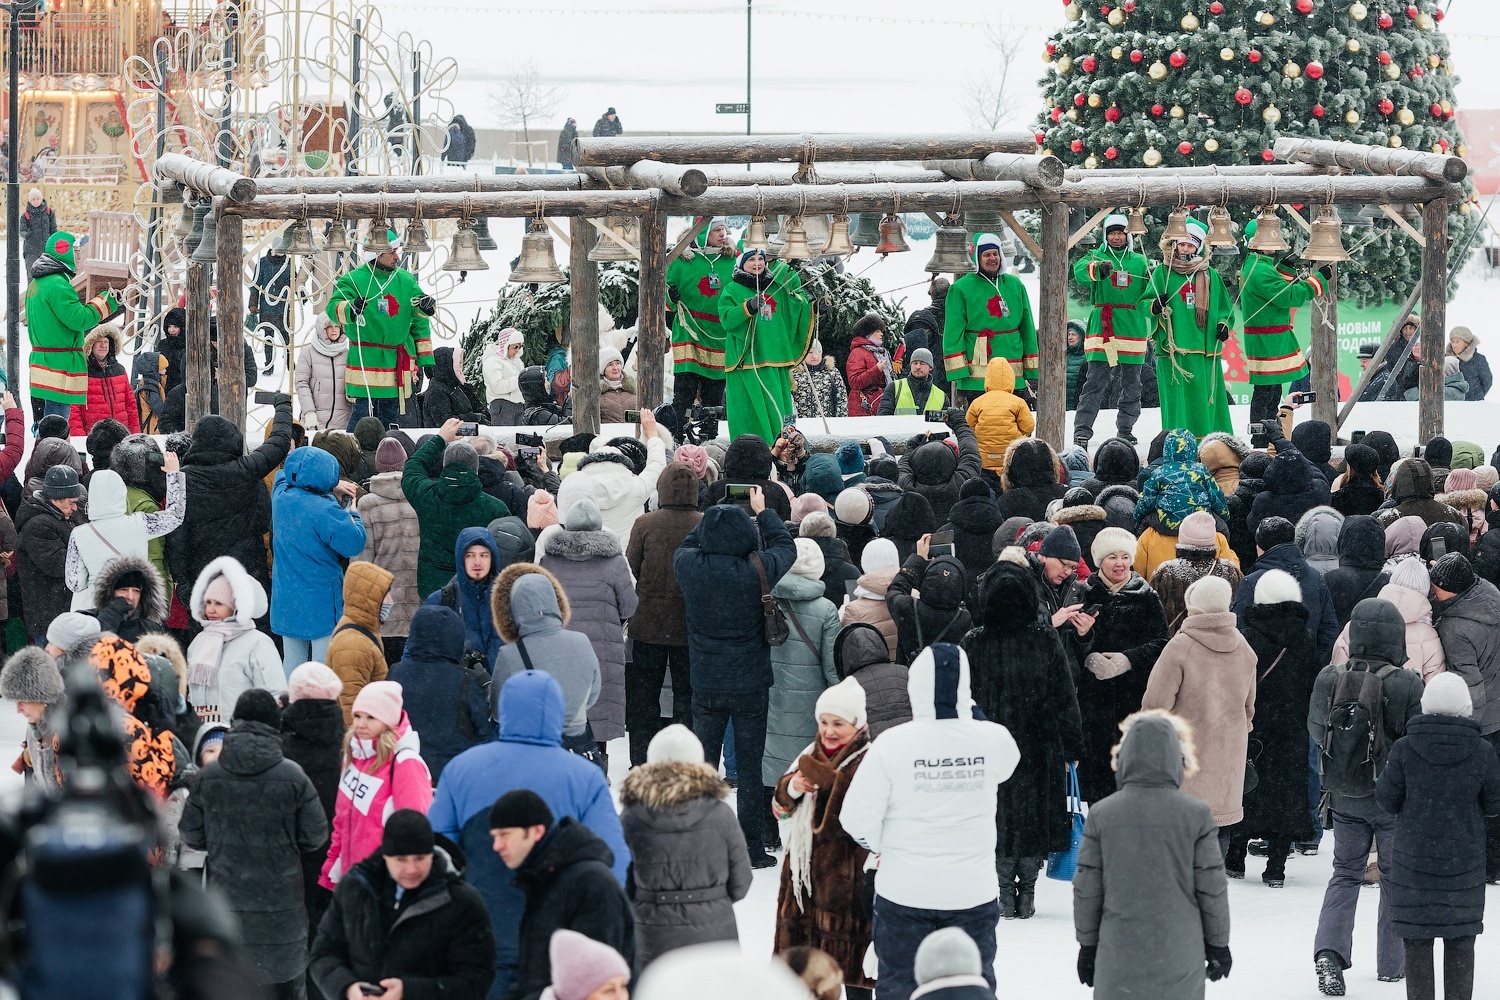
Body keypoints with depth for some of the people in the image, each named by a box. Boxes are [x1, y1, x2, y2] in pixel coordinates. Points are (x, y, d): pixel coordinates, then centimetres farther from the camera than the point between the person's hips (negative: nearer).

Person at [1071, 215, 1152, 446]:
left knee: (1131, 386, 9)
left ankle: (1125, 429, 21)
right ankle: (1082, 430, -10)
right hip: (1102, 329, -3)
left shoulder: (1140, 261, 13)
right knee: (1095, 382, -8)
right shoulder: (1096, 257, 7)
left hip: (1132, 329, 3)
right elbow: (1080, 270, -15)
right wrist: (1097, 268, -36)